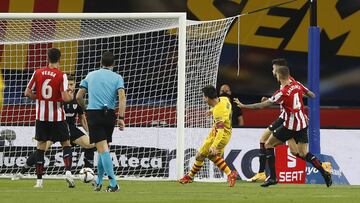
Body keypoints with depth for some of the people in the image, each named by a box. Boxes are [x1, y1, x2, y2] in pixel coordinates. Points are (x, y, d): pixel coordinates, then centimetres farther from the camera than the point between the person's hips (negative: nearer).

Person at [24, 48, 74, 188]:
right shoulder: (61, 76, -11)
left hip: (41, 116, 2)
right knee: (66, 144, 10)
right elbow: (65, 98, -18)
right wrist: (71, 96, 4)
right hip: (57, 117, -2)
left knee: (40, 146, 9)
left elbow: (27, 93, 0)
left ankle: (39, 180, 6)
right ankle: (68, 171, -11)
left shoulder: (37, 73, -2)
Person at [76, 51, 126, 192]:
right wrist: (121, 118, -12)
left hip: (93, 113, -1)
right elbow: (122, 97, -10)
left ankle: (113, 184, -18)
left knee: (103, 149, -8)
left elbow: (79, 97, 10)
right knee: (104, 148, 16)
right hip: (109, 114, 1)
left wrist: (85, 109, 27)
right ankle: (98, 182, 24)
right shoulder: (117, 78, 5)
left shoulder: (91, 75, 10)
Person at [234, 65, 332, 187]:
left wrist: (244, 106, -10)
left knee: (269, 144, 8)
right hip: (302, 124, 6)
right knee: (303, 153, 11)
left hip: (290, 125, -6)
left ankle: (272, 177, 3)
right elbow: (312, 95, 13)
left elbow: (263, 105, -17)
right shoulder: (297, 85, 1)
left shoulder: (282, 93, -17)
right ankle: (325, 174, -5)